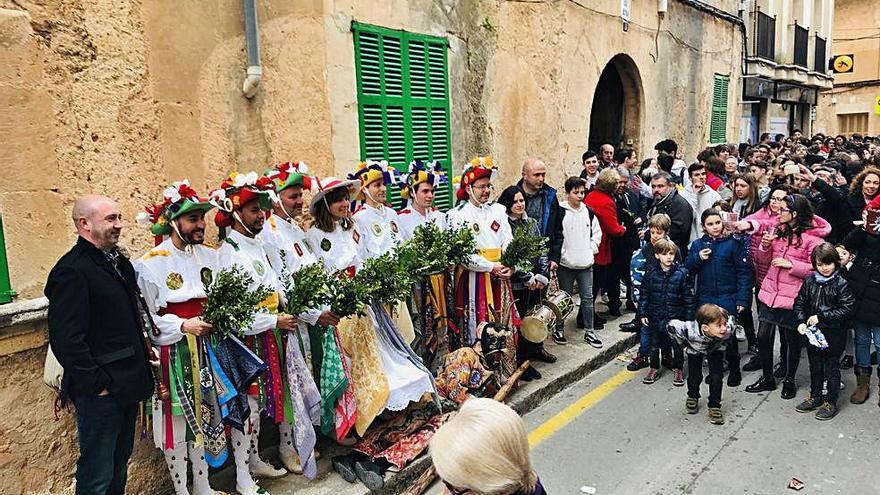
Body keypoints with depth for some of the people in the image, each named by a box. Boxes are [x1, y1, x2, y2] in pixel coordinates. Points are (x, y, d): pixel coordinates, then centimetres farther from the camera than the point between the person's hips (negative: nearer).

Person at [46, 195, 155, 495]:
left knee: (119, 468, 22)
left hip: (127, 387, 9)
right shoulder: (71, 270, -18)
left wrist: (142, 354, 14)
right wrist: (97, 384, -19)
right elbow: (66, 340, -23)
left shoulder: (118, 262, 11)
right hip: (100, 392, -8)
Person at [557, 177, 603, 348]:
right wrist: (559, 254, -12)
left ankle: (589, 332, 18)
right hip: (565, 263, -4)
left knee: (587, 298, 7)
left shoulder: (589, 212, 7)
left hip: (586, 263, 4)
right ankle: (559, 330, 22)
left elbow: (597, 233, 15)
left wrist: (591, 250, 5)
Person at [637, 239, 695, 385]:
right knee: (654, 345, 14)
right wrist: (642, 313, 0)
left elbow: (689, 297, -6)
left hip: (676, 318, -2)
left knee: (677, 345, 13)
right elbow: (643, 294, 2)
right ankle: (654, 369, 32)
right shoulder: (650, 274, -6)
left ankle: (677, 370, 31)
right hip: (655, 317, 2)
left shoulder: (682, 273, -11)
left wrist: (689, 318, -6)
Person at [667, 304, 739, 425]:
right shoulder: (691, 331, -47)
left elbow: (733, 320, -13)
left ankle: (714, 406, 8)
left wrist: (724, 342, -3)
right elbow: (671, 326, -29)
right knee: (694, 377, 0)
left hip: (716, 350, 1)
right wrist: (684, 344, -15)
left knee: (716, 377, -11)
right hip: (695, 350, -1)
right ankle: (692, 398, 31)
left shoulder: (728, 329, -39)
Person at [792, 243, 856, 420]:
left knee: (831, 368, 7)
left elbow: (846, 309, -16)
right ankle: (815, 397, 33)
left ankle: (831, 402, 21)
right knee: (815, 366, 17)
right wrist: (802, 321, -9)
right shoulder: (810, 281, 1)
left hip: (833, 334, -5)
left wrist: (820, 317, -20)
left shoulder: (842, 283, -12)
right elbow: (799, 303, 6)